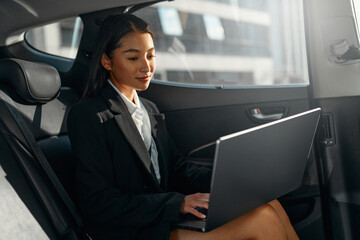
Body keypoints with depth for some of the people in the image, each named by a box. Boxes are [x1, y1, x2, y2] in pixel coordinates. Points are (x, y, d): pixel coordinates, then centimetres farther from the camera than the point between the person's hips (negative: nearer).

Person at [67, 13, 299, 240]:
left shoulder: (150, 110, 16)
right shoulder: (87, 116, -10)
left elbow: (177, 167, 13)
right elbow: (97, 203, -15)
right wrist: (178, 202, -21)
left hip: (165, 219, 7)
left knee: (269, 204, -12)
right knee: (264, 221, -19)